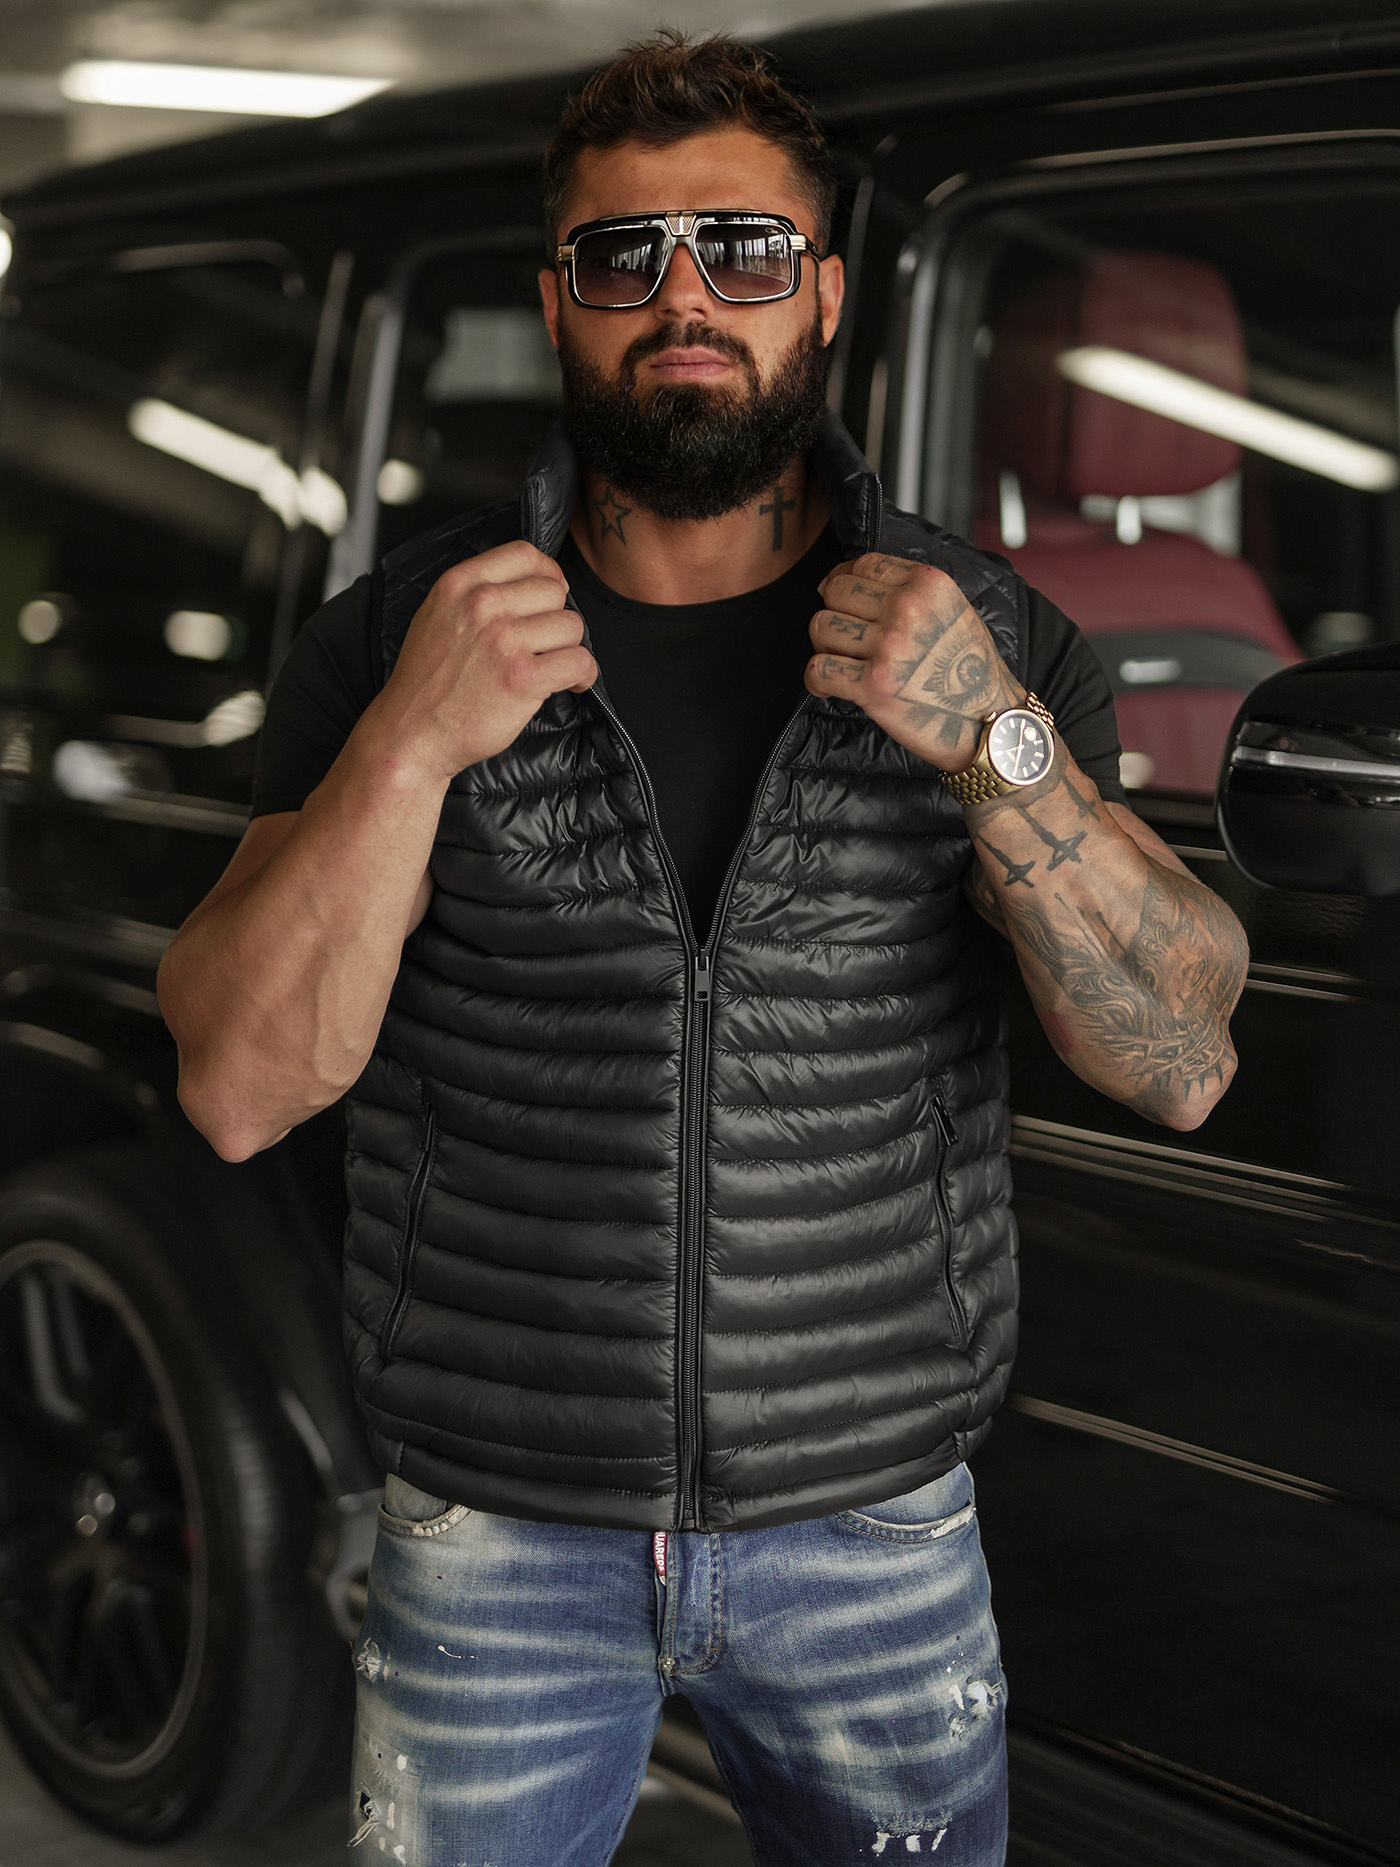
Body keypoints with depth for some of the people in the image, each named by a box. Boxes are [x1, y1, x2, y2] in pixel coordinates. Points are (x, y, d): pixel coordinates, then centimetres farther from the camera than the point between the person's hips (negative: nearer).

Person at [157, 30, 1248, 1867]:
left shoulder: (985, 641, -5)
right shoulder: (394, 640, -6)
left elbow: (1180, 1063, -12)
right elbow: (242, 1089, -12)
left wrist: (993, 741, -26)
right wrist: (408, 750, -25)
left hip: (878, 1527, 1)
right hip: (495, 1526, 0)